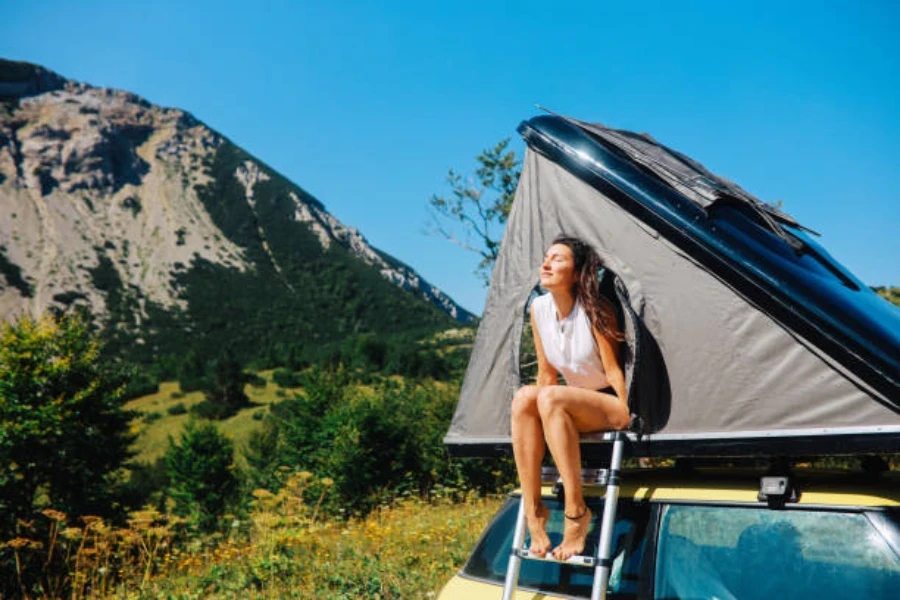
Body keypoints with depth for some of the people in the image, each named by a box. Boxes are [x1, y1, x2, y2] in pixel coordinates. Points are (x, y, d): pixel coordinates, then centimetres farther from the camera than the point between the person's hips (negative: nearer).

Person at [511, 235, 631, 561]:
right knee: (524, 397, -25)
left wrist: (626, 416, -15)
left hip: (611, 405, -5)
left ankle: (576, 513, -26)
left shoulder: (596, 309, -16)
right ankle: (533, 511, -22)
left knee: (551, 398, -34)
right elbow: (547, 374, 7)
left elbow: (612, 369, -12)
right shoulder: (539, 308, 0)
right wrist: (535, 403, 1)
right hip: (576, 405, 6)